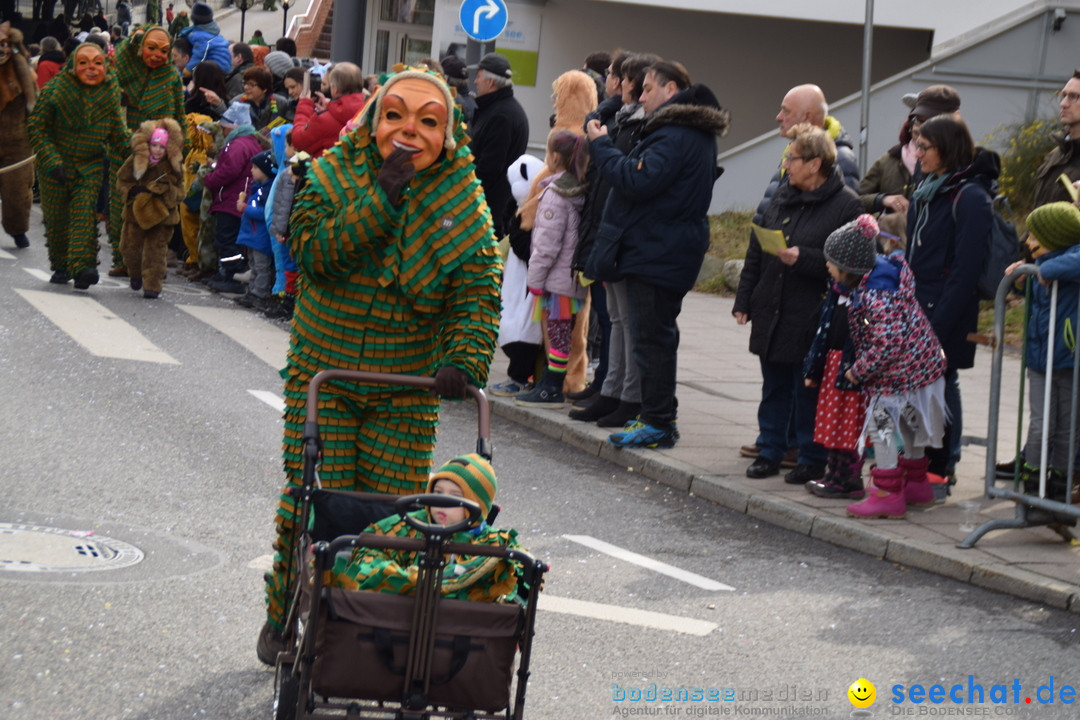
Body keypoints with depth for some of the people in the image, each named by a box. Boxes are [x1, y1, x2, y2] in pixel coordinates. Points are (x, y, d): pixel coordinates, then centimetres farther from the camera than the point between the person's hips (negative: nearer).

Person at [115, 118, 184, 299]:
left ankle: (152, 285, 1)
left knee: (156, 250, -4)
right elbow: (121, 181, 4)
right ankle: (136, 275, 37)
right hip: (136, 212, 2)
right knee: (129, 248, 10)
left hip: (161, 216, -2)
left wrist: (164, 191, -23)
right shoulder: (135, 161, -6)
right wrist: (133, 190, -17)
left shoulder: (174, 166, -7)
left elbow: (179, 192, -3)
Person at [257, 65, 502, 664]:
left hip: (409, 388, 1)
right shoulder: (334, 174, -5)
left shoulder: (464, 202, -3)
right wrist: (382, 198, -26)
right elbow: (313, 253, -19)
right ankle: (285, 616, 18)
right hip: (322, 373, -1)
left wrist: (466, 359, -25)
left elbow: (477, 294, -7)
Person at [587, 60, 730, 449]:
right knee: (659, 334, 16)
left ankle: (658, 424, -4)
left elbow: (638, 181, -25)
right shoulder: (697, 133, 17)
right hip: (674, 251, 11)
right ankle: (658, 416, 22)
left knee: (651, 336, -7)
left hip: (656, 252, -11)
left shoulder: (675, 136, -18)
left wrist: (601, 145, -14)